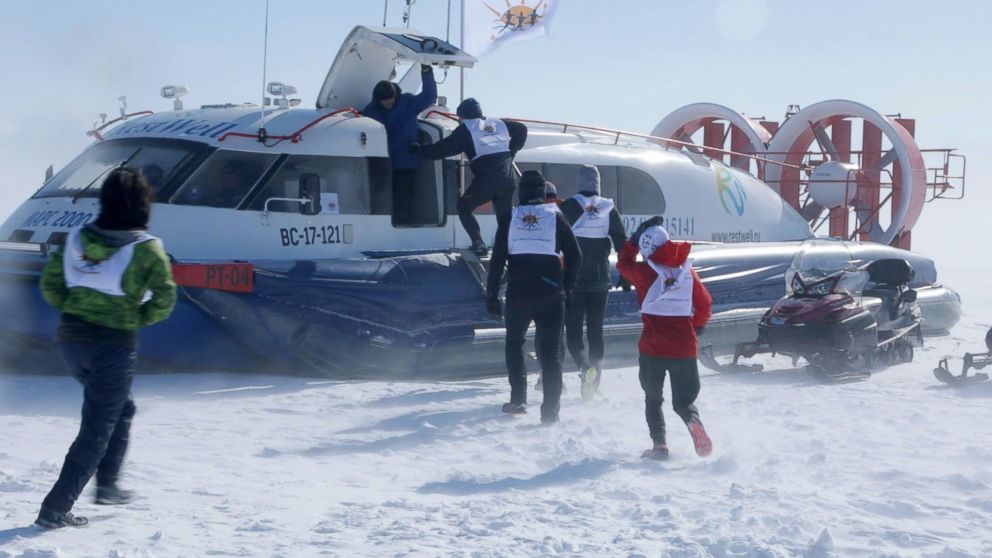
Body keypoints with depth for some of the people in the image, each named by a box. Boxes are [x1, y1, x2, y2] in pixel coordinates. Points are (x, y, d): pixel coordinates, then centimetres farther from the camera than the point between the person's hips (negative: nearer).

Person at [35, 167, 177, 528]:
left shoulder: (78, 238, 1)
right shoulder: (146, 248, -11)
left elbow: (50, 285, 4)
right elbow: (164, 299, -12)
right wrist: (139, 318, 4)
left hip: (71, 337, 6)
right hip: (115, 345, -6)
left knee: (120, 408, 27)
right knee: (97, 429, 3)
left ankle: (107, 485, 29)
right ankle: (55, 509, -1)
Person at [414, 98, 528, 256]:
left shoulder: (466, 129, 2)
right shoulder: (499, 124, 17)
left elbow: (445, 148, 1)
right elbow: (521, 129, 23)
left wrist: (421, 149, 13)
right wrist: (511, 151, 24)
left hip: (484, 182, -5)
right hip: (507, 181, 5)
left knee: (464, 207, 16)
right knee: (505, 218, 13)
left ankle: (478, 244, 2)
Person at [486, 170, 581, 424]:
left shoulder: (510, 218, 3)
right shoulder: (555, 216, 2)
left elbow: (497, 259, 1)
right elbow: (575, 256, 0)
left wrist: (491, 294, 5)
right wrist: (566, 287, 11)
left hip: (518, 294, 1)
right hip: (550, 295, -1)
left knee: (514, 343, 20)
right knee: (550, 350, 2)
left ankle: (518, 399, 17)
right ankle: (550, 409, -5)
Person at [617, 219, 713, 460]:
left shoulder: (645, 272, -7)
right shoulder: (688, 271, 2)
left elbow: (623, 262, 14)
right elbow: (705, 304, 10)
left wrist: (635, 237, 22)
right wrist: (695, 327, 26)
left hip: (653, 348, -2)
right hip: (685, 349, 2)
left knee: (653, 399, 18)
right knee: (684, 400, 12)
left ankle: (659, 444, 2)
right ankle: (693, 420, -22)